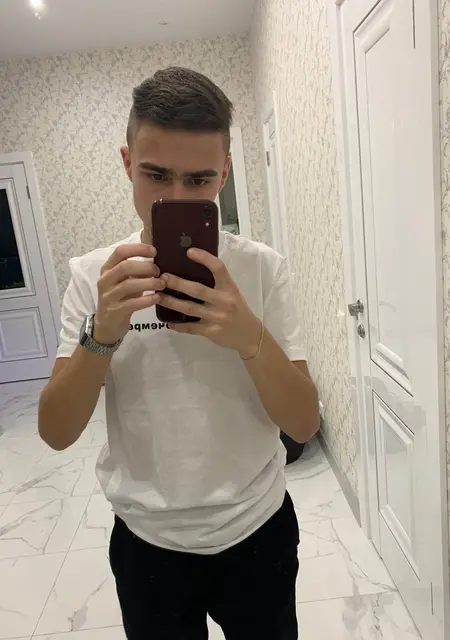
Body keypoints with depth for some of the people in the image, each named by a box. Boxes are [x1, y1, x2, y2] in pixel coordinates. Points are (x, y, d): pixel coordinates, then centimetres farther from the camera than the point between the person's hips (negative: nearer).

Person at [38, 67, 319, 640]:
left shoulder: (262, 268, -11)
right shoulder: (93, 275, -10)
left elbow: (304, 424, -12)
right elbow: (57, 433, -11)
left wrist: (250, 337, -31)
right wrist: (102, 332, -28)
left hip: (258, 530, 0)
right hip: (148, 543, 1)